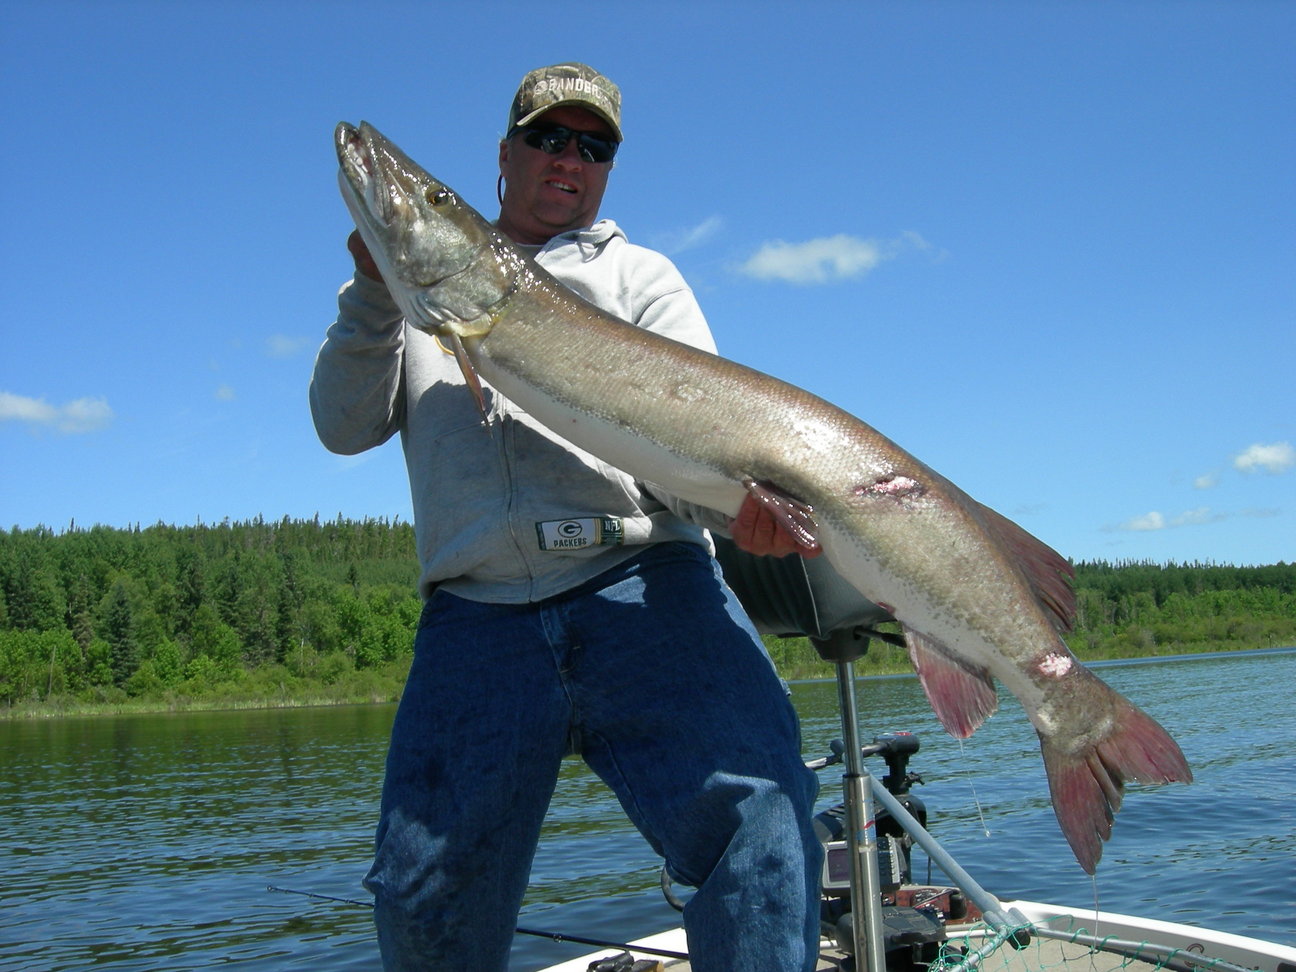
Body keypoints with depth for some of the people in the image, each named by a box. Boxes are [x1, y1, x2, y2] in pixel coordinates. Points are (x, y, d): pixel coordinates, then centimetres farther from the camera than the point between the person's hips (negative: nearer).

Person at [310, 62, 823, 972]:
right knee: (424, 897, -3)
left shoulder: (639, 275, 21)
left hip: (644, 587, -1)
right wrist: (375, 287, 1)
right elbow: (346, 426, 15)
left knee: (760, 815, -23)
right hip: (474, 613, 1)